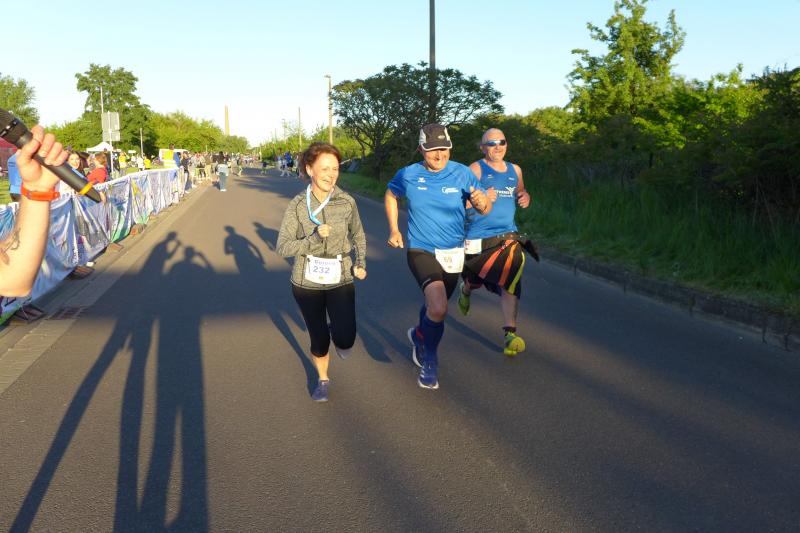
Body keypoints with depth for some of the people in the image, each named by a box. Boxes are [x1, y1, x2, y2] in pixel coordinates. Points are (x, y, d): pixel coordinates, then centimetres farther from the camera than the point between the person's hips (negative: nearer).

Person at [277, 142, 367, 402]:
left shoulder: (347, 202, -6)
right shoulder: (297, 205, -9)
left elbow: (358, 235, 12)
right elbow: (282, 247, -12)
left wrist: (361, 262, -3)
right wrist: (314, 239, -25)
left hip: (340, 280, 0)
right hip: (307, 282, 0)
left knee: (345, 340, -12)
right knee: (319, 340, 11)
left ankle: (337, 332, 26)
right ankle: (322, 379, 40)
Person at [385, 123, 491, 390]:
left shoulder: (462, 173, -9)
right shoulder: (408, 175, -7)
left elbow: (485, 209, -10)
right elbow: (390, 195, 14)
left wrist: (483, 202, -34)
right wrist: (393, 229, 5)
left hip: (453, 252, 3)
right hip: (421, 250, -2)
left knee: (435, 305, 20)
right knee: (438, 308, -23)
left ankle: (419, 335, 55)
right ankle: (429, 360, 4)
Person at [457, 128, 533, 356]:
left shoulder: (515, 170, 13)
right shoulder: (475, 169, -4)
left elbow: (521, 193, 28)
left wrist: (525, 198, 4)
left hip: (507, 235, 3)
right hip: (478, 237, -3)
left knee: (509, 280, -15)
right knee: (475, 280, 15)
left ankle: (510, 333, -16)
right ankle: (465, 290, 54)